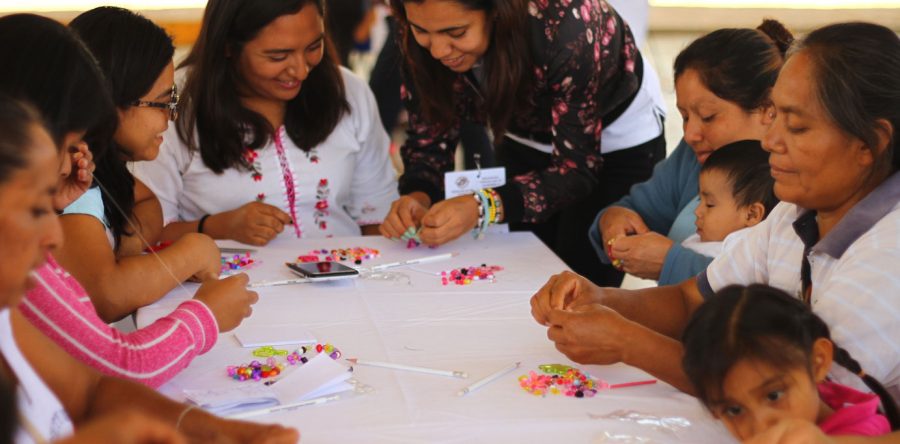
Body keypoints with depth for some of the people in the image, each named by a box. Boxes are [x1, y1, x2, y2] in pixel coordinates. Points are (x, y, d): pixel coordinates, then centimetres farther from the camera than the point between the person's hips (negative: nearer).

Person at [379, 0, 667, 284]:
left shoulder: (564, 25, -38)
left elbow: (576, 167, -33)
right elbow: (431, 136, -15)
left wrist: (483, 207, -47)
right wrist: (417, 196, -36)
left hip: (620, 142, -4)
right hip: (526, 140, 4)